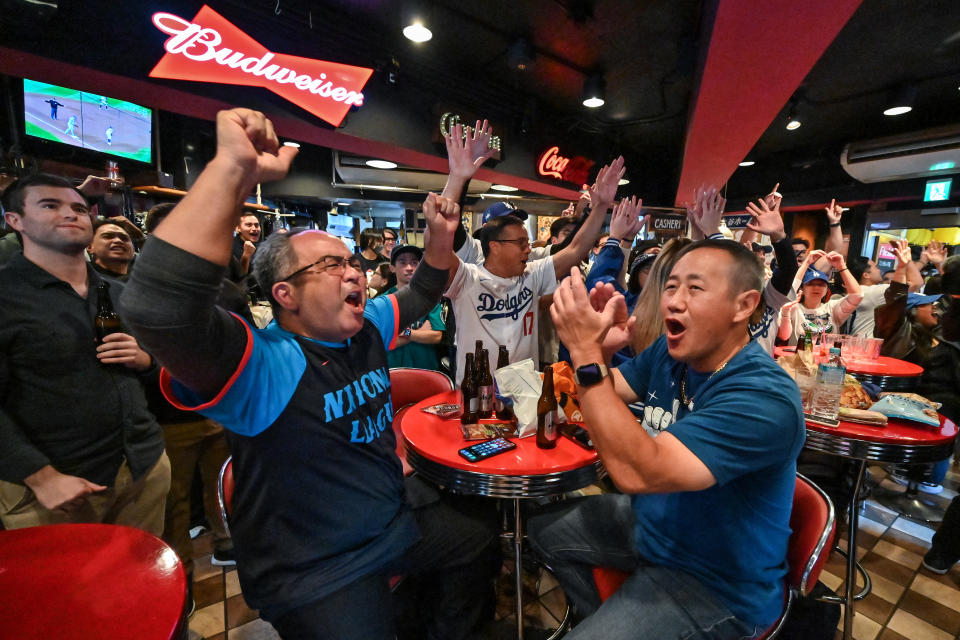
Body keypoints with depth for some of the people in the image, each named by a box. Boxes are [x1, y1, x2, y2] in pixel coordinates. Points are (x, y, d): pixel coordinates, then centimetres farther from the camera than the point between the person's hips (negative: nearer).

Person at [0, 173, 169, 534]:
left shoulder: (119, 294, 11)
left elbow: (156, 362, 18)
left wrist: (144, 359, -5)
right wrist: (42, 477, -18)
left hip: (146, 467, 5)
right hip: (61, 488, -4)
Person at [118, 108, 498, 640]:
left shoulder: (367, 330, -3)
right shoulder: (265, 365, -26)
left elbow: (423, 292, 11)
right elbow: (158, 310, -44)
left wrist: (440, 235, -5)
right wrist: (233, 168, -44)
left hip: (398, 519, 8)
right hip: (314, 573, -7)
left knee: (482, 538, 19)